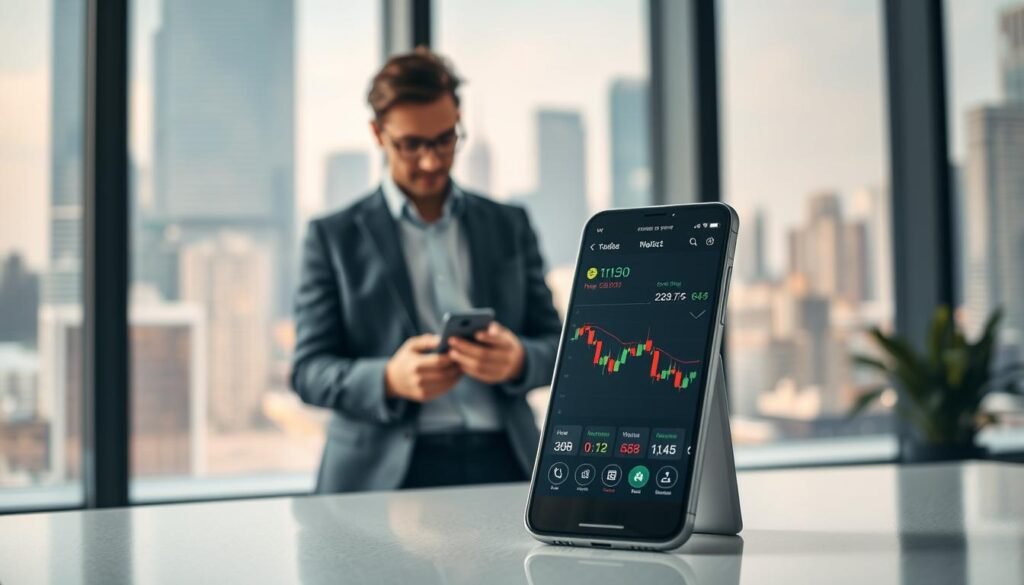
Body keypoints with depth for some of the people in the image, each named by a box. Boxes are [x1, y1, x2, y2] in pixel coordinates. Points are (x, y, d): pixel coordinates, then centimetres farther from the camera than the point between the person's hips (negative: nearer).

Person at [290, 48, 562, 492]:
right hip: (387, 472, -2)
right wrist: (389, 380, -16)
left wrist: (517, 361, -9)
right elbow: (309, 370, 4)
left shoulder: (510, 226, 16)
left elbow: (556, 343, 14)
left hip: (502, 462, 3)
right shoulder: (333, 237, 8)